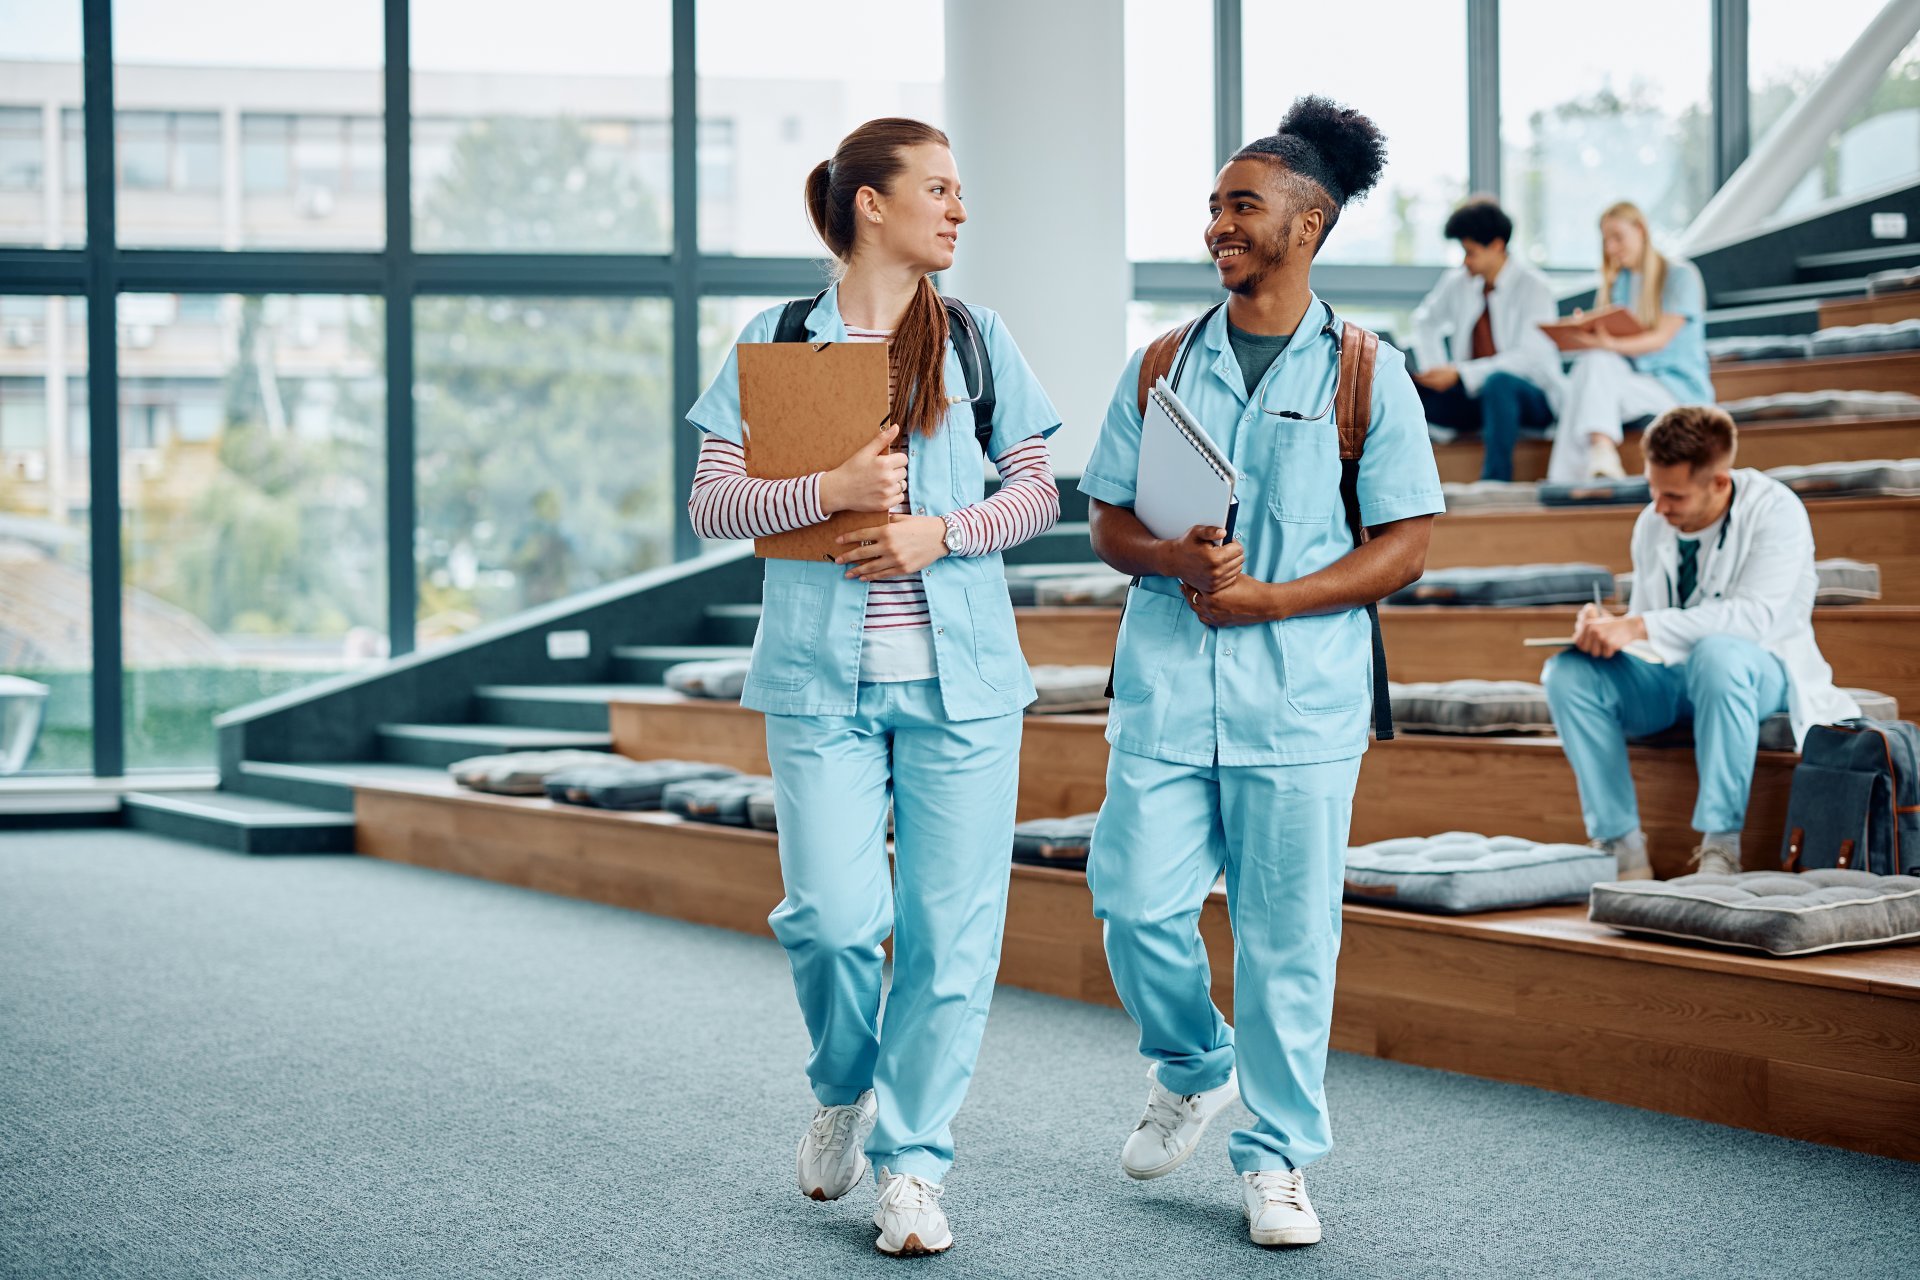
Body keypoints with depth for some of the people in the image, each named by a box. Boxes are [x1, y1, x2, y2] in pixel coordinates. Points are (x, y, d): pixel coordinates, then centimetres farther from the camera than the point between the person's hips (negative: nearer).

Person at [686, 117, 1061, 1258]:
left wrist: (940, 531, -8)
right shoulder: (772, 341, 4)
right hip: (823, 677, -1)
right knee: (833, 917, -9)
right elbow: (711, 502, -1)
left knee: (950, 927, 0)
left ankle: (913, 1164, 13)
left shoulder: (979, 341, 9)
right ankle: (844, 1092, 23)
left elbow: (1039, 492, 9)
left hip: (959, 672, 2)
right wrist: (830, 492, -16)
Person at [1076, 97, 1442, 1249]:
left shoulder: (1364, 374, 0)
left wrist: (1268, 599, -13)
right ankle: (1193, 1070, 27)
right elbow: (1110, 522, 11)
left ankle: (1277, 1160, 17)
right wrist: (1177, 560, -12)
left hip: (1301, 696, -2)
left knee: (1288, 935, 1)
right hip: (1167, 687, 3)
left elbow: (1407, 546, -2)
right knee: (1139, 902, -3)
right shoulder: (1161, 367, 9)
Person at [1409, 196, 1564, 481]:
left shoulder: (1533, 287, -10)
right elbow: (1426, 321, 24)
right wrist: (1437, 371, 3)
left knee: (1498, 382, -41)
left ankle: (1495, 484, -39)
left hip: (1528, 397, -5)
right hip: (1470, 395, 5)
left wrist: (1460, 373, -26)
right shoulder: (1458, 282, 7)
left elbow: (1529, 358, -19)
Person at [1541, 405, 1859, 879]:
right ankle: (1624, 847, -22)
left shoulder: (1774, 511, -15)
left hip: (1761, 672, -5)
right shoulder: (1652, 524, 4)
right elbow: (1644, 627, 10)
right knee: (1567, 672, -21)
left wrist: (1640, 628, -36)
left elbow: (1756, 615, -29)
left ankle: (1721, 847, -35)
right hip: (1669, 679, 6)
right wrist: (1605, 628, -16)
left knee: (1717, 654, -41)